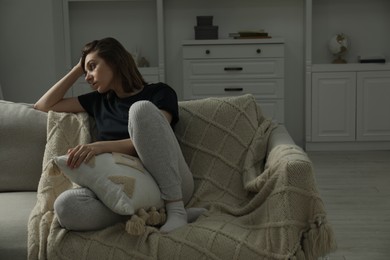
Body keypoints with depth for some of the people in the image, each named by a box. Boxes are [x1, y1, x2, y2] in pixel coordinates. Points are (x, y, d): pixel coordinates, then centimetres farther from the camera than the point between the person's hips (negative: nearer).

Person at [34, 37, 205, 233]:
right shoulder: (99, 100, 23)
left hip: (170, 185, -3)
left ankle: (175, 208, -26)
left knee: (141, 109, -27)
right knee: (66, 206, -30)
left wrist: (103, 146, -23)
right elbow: (44, 106, 29)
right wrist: (78, 69, 24)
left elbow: (152, 142, -9)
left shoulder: (160, 93, 8)